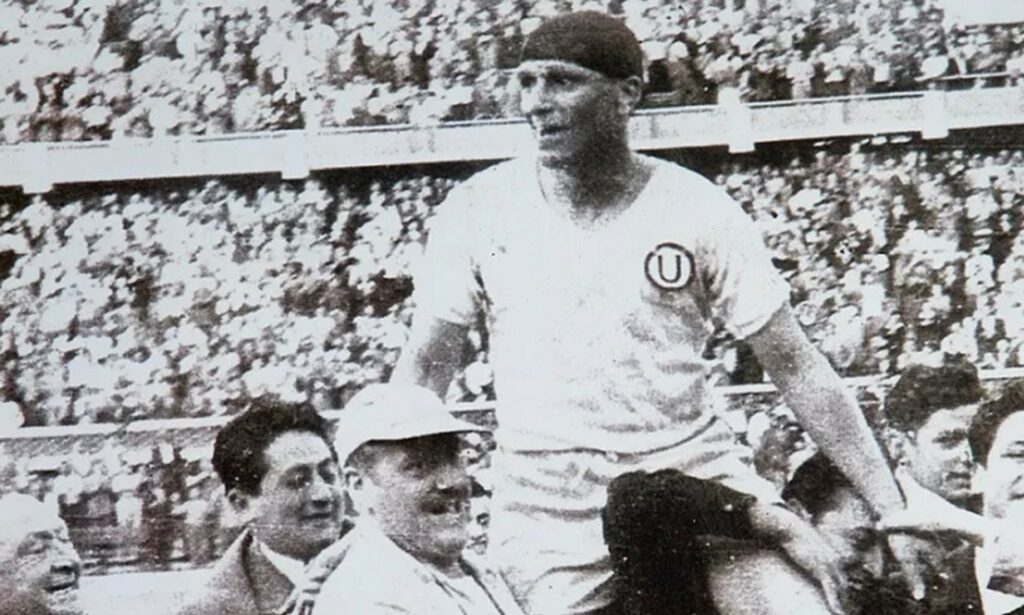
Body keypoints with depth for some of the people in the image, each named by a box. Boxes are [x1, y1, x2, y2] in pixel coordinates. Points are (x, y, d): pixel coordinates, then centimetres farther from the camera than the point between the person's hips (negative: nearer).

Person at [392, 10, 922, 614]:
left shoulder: (699, 212, -4)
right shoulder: (479, 212, -1)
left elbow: (794, 364, -1)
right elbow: (426, 366, 9)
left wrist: (890, 505, -6)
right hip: (548, 512, 1)